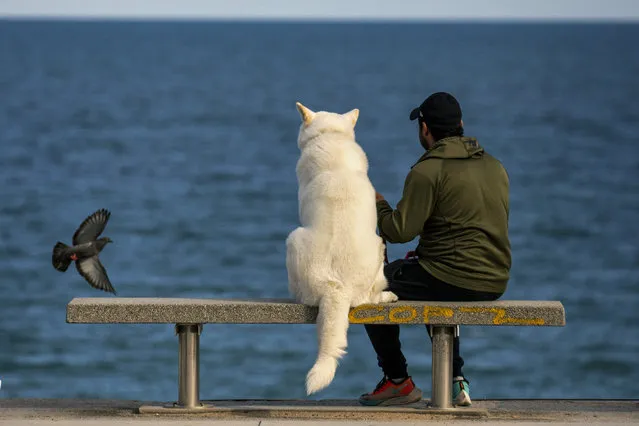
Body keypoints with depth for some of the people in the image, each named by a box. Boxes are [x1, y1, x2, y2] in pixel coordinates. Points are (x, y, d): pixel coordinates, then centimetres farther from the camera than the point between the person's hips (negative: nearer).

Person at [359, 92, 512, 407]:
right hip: (495, 283, 8)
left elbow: (398, 231, -14)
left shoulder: (428, 171, -13)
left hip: (452, 280, -8)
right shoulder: (495, 166, 12)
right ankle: (455, 381, 26)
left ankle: (398, 381, 18)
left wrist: (378, 204, 9)